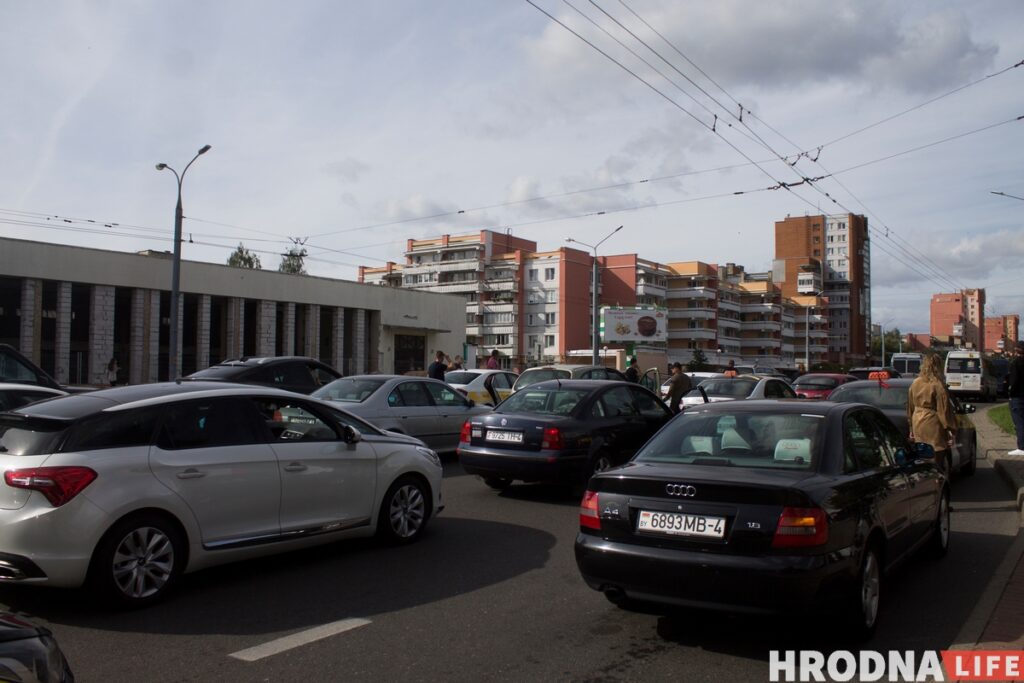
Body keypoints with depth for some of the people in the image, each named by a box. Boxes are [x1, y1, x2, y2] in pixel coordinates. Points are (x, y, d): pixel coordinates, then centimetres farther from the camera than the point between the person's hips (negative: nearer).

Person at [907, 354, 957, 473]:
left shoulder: (915, 383, 4)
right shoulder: (938, 385, -15)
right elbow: (944, 409, -13)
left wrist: (911, 426, 20)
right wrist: (951, 429, -8)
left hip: (918, 423, 7)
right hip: (933, 424, -6)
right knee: (938, 458, -2)